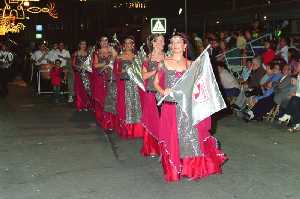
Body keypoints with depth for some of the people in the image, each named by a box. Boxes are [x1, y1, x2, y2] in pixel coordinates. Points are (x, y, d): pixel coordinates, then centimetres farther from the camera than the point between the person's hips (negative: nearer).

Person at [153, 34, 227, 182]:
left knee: (191, 135, -1)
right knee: (172, 137, 3)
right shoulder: (164, 62, 5)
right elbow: (156, 82, 7)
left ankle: (194, 167, 14)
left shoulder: (190, 64, 7)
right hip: (170, 106, 0)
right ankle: (174, 170, 18)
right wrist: (162, 92, -10)